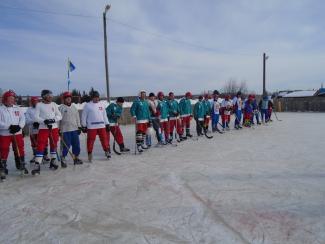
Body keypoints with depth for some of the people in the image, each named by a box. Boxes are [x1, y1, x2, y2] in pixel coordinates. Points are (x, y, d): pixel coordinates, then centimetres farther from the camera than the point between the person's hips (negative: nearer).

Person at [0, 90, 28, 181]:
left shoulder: (17, 108, 7)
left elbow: (22, 119, 4)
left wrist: (18, 126, -13)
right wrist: (10, 126, -22)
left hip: (17, 133, 3)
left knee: (20, 150, 8)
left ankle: (21, 166, 24)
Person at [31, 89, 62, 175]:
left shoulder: (54, 104, 7)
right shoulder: (39, 105, 0)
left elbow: (59, 116, 5)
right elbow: (36, 117, -6)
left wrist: (53, 120, -14)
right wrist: (44, 121, -22)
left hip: (54, 128, 4)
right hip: (43, 128, -3)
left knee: (54, 145, 12)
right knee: (40, 146, -8)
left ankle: (53, 162, 27)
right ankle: (37, 165, -6)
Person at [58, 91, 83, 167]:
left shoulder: (74, 107, 13)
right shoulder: (61, 108, -3)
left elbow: (77, 117, 16)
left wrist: (79, 127, 11)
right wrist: (59, 129, -7)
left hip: (74, 129, 5)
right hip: (65, 130, -5)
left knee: (76, 144, 8)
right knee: (66, 145, -7)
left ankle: (76, 158, 20)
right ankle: (63, 159, 6)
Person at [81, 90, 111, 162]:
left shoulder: (101, 105, 12)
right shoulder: (87, 105, 0)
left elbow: (104, 115, 17)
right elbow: (84, 116, 1)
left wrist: (107, 124, 13)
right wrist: (83, 126, -2)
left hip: (102, 126, 4)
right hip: (91, 127, -3)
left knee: (104, 139, 4)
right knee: (90, 141, -1)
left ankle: (107, 151, 19)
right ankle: (90, 154, 12)